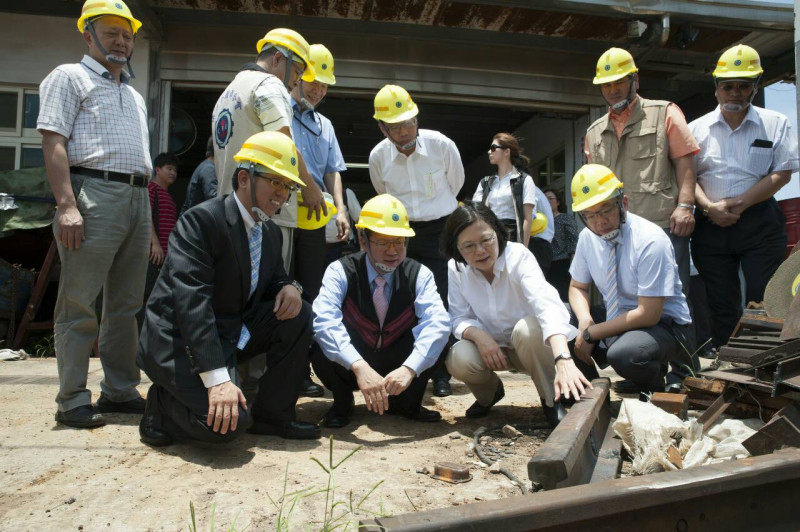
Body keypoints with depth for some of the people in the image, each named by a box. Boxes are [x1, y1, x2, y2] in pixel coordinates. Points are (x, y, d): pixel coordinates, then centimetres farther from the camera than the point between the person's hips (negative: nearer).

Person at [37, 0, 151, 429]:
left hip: (137, 200, 7)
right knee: (80, 303, -5)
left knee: (126, 304, 8)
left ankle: (120, 390, 16)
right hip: (94, 195, -7)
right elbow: (53, 143, -6)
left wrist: (148, 218, 18)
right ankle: (73, 401, 2)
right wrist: (66, 206, -19)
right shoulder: (69, 78, 6)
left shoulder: (134, 95, 27)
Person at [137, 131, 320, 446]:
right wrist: (218, 379, -33)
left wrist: (289, 288, -12)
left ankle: (271, 414, 2)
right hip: (180, 340, -8)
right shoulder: (201, 220, -19)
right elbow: (191, 302, -27)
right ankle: (162, 404, 6)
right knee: (228, 421, -26)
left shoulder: (270, 232, 6)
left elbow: (273, 280, 17)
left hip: (231, 333, 8)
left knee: (298, 315, -10)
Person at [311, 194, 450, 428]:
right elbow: (325, 321, -33)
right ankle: (342, 403, -1)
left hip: (400, 370, 1)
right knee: (319, 339, -32)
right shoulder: (340, 271, -16)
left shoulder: (419, 275, -12)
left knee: (435, 333, -26)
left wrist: (409, 368, -44)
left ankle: (408, 403, 0)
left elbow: (438, 322, -27)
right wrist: (359, 367, -48)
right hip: (350, 367, -1)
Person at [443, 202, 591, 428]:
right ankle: (490, 391, 10)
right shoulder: (455, 269, -13)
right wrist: (479, 335, -33)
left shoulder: (518, 255, -24)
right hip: (493, 347, 3)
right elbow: (459, 318, -8)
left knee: (528, 327, -36)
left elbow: (546, 304, -40)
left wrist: (564, 360, -56)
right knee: (458, 359, -28)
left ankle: (551, 399, -9)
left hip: (531, 343, -2)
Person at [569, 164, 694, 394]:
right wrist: (585, 321, -13)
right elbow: (578, 287, 9)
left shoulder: (651, 241, -23)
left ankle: (654, 391, -1)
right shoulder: (587, 237, -4)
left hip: (662, 325, -6)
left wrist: (591, 334, -20)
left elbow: (648, 314, -24)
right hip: (616, 322, 6)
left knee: (624, 353, -37)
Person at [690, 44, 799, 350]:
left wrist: (738, 204, -13)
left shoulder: (775, 124, 6)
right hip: (711, 225, 2)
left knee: (762, 301, -5)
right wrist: (709, 207, -12)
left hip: (760, 223, -1)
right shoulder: (697, 128, 10)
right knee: (722, 303, 5)